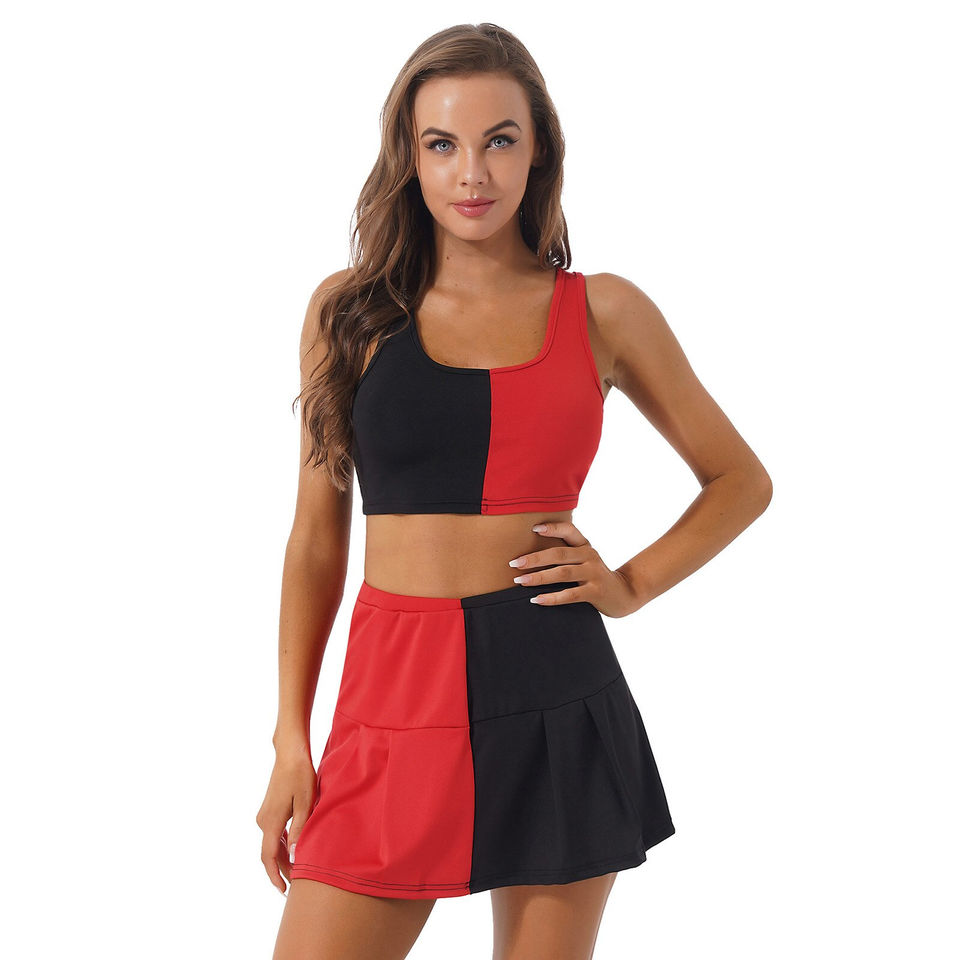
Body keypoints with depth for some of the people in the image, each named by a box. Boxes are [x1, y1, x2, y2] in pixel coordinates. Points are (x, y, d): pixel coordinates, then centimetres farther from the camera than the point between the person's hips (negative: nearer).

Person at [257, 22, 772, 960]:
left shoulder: (603, 312, 3)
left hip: (556, 700, 0)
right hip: (396, 686, 1)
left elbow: (741, 480, 15)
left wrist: (633, 585, 0)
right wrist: (291, 738, 4)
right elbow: (316, 537, 8)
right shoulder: (349, 310, 5)